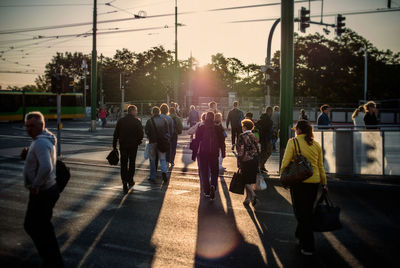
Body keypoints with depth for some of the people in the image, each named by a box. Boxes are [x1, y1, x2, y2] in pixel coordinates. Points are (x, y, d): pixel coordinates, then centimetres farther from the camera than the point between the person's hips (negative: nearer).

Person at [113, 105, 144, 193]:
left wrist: (114, 145, 7)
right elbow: (141, 134, -8)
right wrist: (139, 141, 11)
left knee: (123, 164, 5)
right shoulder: (137, 121, -7)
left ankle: (124, 183, -2)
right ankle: (130, 180, 20)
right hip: (133, 145, -2)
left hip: (123, 145, 2)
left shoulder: (120, 121, 2)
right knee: (132, 163, 15)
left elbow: (116, 134, 2)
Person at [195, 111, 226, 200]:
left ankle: (207, 191, 12)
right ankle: (213, 186, -14)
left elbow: (197, 140, -1)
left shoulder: (201, 128, -4)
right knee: (214, 172, 13)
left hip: (203, 153, 0)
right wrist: (223, 153, 10)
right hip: (214, 153, 0)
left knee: (204, 172, 11)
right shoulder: (218, 128, -2)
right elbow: (222, 142, 1)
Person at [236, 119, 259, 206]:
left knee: (246, 180, 4)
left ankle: (252, 194, -16)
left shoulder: (242, 136, -11)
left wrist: (239, 164, -11)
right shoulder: (253, 136, 8)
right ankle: (248, 198, 19)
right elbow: (257, 148, 11)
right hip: (255, 160, 6)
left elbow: (240, 151, -15)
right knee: (250, 180, 13)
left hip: (246, 160, -6)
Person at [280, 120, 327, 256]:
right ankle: (300, 235, 37)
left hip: (299, 182, -5)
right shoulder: (316, 145, 7)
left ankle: (308, 246, 7)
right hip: (314, 182, 5)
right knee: (308, 211, 20)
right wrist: (324, 183, 20)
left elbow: (285, 162, -10)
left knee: (301, 213, 5)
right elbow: (321, 166, 11)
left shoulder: (293, 142, -7)